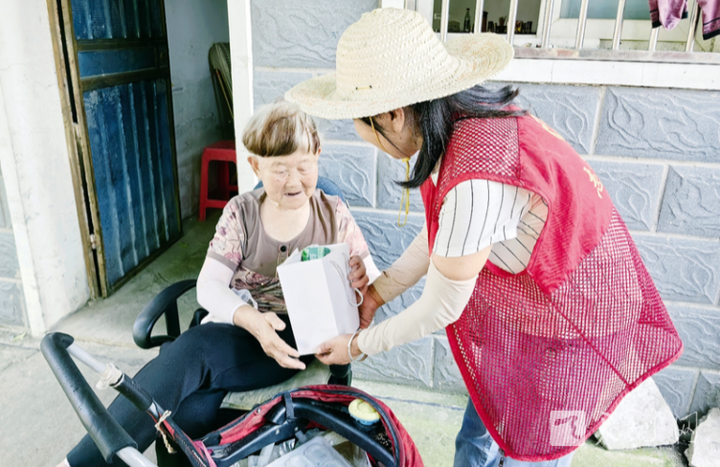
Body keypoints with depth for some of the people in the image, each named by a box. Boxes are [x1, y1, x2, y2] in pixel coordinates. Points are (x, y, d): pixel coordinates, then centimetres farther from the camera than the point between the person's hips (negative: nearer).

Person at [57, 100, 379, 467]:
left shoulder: (334, 214, 4)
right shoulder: (241, 213, 4)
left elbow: (374, 282, 6)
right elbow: (209, 286, -3)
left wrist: (361, 278, -21)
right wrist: (250, 318, -25)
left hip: (295, 343, -2)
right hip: (235, 325, 2)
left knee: (190, 352, -29)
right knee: (193, 410, -31)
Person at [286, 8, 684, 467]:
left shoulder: (476, 184, -37)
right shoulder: (465, 119, -10)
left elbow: (441, 310, -21)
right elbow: (442, 236, 5)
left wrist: (359, 344, -4)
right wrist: (376, 293, 8)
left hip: (568, 328, -8)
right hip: (518, 314, 8)